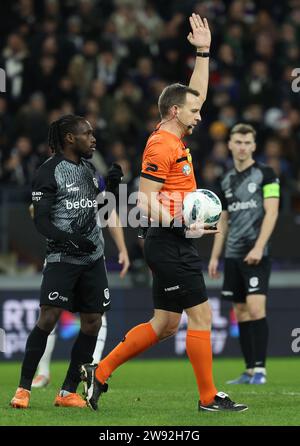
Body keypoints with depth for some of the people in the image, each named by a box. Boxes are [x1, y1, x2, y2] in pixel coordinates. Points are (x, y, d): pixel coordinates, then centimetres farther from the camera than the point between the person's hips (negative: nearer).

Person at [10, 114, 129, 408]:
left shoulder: (89, 168, 14)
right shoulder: (49, 172, -7)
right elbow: (41, 222, -11)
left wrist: (112, 185, 8)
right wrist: (68, 239, -26)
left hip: (93, 257, 7)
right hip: (62, 257, -7)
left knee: (92, 323, 1)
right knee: (49, 317, -15)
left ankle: (68, 392, 9)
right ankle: (23, 389, -6)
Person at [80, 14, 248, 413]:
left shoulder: (176, 138, 13)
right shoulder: (162, 145, -13)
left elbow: (197, 93, 27)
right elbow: (146, 201, -18)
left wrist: (203, 50, 23)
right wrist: (184, 226, -24)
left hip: (176, 245, 10)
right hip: (169, 246, -10)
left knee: (166, 323, 11)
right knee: (200, 315, -6)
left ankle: (100, 372, 16)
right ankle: (208, 398, -1)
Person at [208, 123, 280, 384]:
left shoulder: (265, 174, -3)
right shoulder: (227, 181, 15)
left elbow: (271, 212, -10)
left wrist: (258, 247, -19)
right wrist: (215, 257, 16)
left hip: (256, 255, -6)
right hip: (233, 255, 6)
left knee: (256, 308, -15)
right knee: (241, 312, 6)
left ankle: (260, 368, -11)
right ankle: (250, 371, 9)